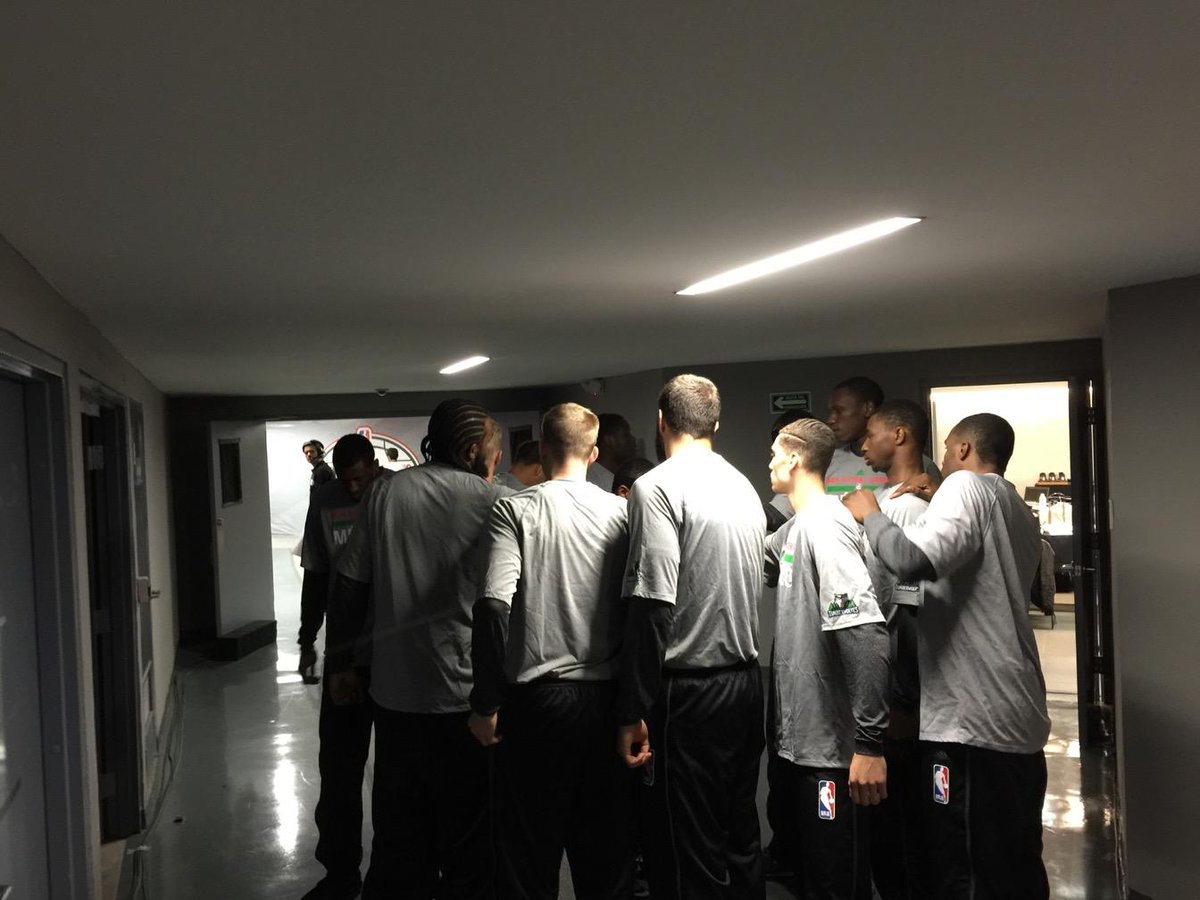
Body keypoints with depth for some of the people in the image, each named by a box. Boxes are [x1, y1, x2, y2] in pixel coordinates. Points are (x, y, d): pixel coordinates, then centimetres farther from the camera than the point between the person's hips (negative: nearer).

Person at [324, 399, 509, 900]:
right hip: (464, 695, -4)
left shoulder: (387, 493, 3)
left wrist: (339, 664, 14)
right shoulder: (493, 501, -7)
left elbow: (348, 586, 4)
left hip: (393, 693, 4)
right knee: (468, 840, 9)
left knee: (399, 836, 18)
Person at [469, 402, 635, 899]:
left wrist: (486, 702, -8)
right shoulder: (622, 513, 2)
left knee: (530, 846, 10)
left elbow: (493, 606, -15)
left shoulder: (515, 509, -5)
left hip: (537, 696, -2)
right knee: (606, 845, 14)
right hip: (607, 697, 3)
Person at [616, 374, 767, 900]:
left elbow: (653, 608, -18)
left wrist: (634, 713, -15)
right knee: (741, 839, 17)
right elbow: (751, 586, 12)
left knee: (688, 855, 2)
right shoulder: (744, 487, 10)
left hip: (689, 690, -7)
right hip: (746, 681, 7)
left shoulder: (658, 487, -12)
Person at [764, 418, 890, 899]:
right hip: (799, 736, 9)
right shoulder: (794, 529, 11)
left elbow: (865, 634, -26)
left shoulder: (825, 525, -18)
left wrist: (869, 742, -28)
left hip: (832, 746, -9)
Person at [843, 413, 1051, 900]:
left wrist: (870, 515, -7)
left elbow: (915, 560, -24)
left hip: (971, 720, -9)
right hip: (1017, 719, 9)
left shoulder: (966, 485, -7)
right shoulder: (1019, 513, 20)